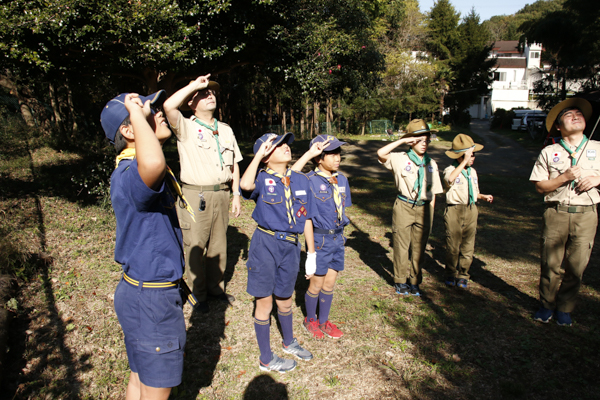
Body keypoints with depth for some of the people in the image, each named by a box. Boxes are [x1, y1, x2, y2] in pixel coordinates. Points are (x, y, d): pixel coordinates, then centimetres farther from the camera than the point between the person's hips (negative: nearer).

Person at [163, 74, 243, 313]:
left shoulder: (226, 130, 15)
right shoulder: (186, 127, -2)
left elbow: (234, 165, 15)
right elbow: (169, 106, -24)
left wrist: (236, 195, 9)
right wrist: (194, 85, -14)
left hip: (221, 194, 5)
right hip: (195, 196, -5)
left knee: (218, 245, 14)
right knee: (195, 247, 2)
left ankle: (216, 287, 30)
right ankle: (199, 294, 18)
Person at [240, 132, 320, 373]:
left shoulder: (301, 180, 4)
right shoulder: (262, 178, -9)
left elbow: (307, 219, 8)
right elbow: (245, 184, -35)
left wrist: (311, 253, 10)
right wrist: (258, 155, -22)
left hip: (290, 246, 4)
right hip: (265, 244, -4)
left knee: (285, 299, 22)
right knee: (264, 302, 9)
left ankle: (289, 342, 49)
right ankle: (266, 359, 28)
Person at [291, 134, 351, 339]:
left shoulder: (342, 180, 3)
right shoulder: (310, 180, -16)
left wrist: (339, 233, 12)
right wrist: (308, 154, -34)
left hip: (338, 238, 5)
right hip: (319, 238, -5)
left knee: (329, 284, 16)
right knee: (316, 285, 10)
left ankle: (323, 321, 35)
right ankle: (310, 320, 34)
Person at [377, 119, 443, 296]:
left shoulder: (431, 164, 9)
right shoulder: (401, 159, -3)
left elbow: (433, 192, 12)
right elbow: (381, 153, -22)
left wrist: (429, 214, 6)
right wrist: (402, 141, -17)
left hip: (424, 209, 3)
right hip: (404, 207, -3)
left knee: (419, 247, 9)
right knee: (401, 246, 4)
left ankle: (414, 281, 24)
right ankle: (400, 281, 21)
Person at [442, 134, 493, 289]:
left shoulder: (472, 171, 15)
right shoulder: (450, 170, -5)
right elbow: (450, 179, -32)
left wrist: (483, 196, 5)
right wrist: (464, 162, -28)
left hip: (471, 211, 5)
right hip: (454, 211, -5)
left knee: (468, 245, 7)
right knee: (453, 245, 1)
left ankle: (463, 275, 19)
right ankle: (451, 274, 18)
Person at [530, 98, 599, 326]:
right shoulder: (549, 153, 8)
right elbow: (540, 186, 2)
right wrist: (565, 176, -11)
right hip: (555, 213, -1)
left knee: (576, 266, 4)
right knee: (551, 264, 3)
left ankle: (565, 309, 22)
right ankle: (546, 305, 21)